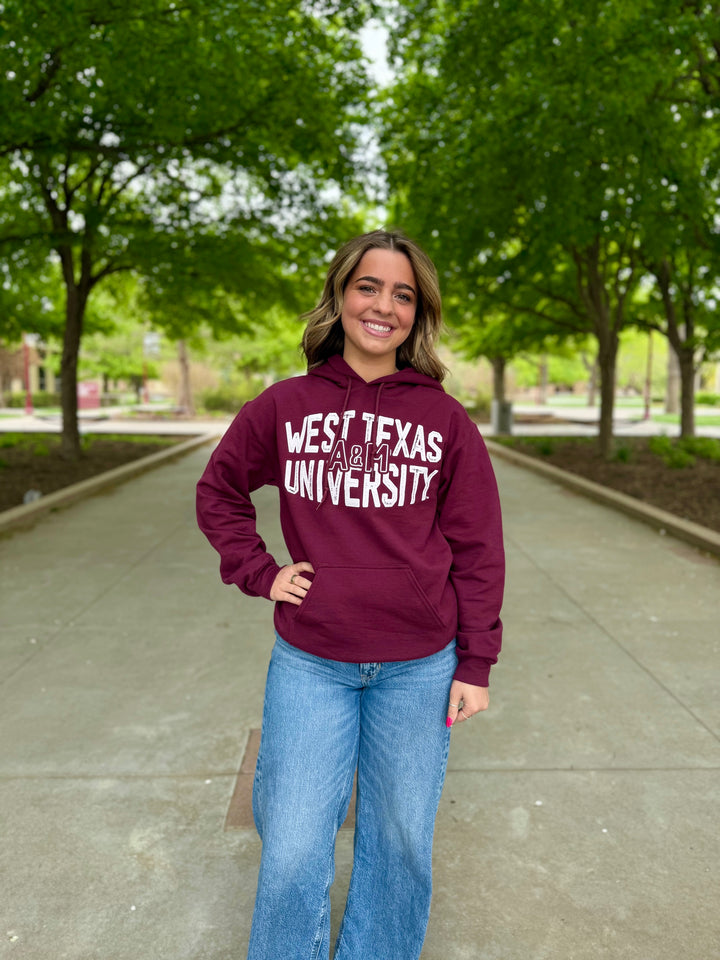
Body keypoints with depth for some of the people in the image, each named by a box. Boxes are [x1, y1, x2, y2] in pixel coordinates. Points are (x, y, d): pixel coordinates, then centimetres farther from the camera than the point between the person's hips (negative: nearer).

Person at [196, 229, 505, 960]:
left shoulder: (444, 419, -3)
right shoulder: (284, 407, -1)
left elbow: (477, 549, 0)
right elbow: (217, 492, 13)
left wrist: (475, 664, -1)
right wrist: (258, 572, 0)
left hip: (419, 667, 1)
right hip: (309, 665, 0)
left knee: (399, 837, 16)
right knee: (293, 848, 7)